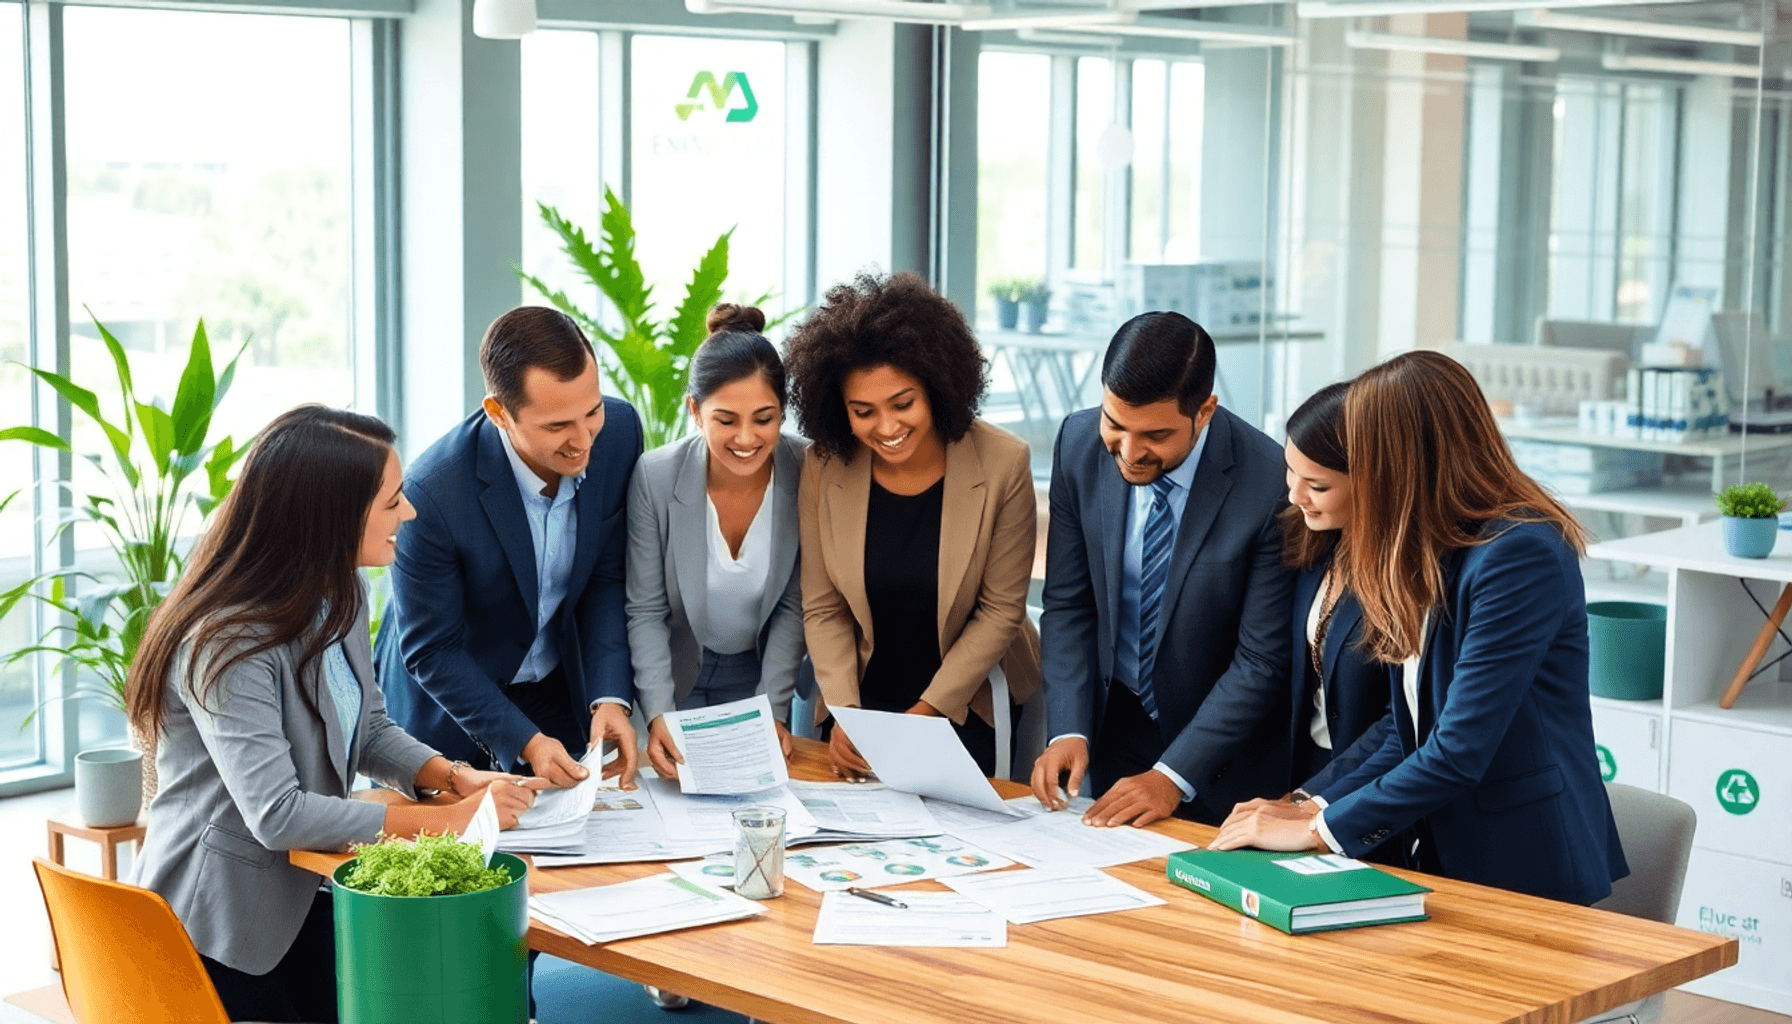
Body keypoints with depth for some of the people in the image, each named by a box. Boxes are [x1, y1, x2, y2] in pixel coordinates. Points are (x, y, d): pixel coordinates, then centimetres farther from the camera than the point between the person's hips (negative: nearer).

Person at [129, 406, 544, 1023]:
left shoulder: (340, 596, 3)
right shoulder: (227, 644, -25)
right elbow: (276, 815, -29)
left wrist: (455, 779, -8)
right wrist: (446, 819, -27)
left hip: (304, 894, 7)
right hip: (220, 929, -7)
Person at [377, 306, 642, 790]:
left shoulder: (618, 429, -19)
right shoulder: (433, 494, -33)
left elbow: (609, 576, -8)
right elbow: (430, 650, -20)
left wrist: (610, 696, -19)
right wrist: (524, 741, -26)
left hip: (562, 694, 4)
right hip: (448, 705, -4)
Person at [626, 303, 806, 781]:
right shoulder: (655, 477, -23)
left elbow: (794, 605, -11)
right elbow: (646, 611, -16)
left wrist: (772, 712, -18)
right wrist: (657, 716, -28)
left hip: (761, 673, 1)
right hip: (677, 673, -1)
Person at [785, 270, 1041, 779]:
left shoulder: (1002, 463, -14)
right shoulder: (824, 469, -8)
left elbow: (1001, 609, -8)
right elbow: (823, 609, -1)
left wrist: (930, 710, -15)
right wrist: (843, 713, -14)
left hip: (969, 707, -2)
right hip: (865, 696, 2)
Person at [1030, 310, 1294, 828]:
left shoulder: (1271, 484, -25)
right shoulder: (1079, 442, -11)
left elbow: (1261, 661, -19)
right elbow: (1068, 605, -4)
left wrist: (1173, 776, -23)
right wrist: (1068, 731, -16)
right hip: (1115, 725, 3)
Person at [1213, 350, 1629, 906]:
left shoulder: (1521, 556, -18)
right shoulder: (1432, 556, 12)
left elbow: (1458, 754, -21)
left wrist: (1317, 828, -15)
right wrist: (1315, 807, -2)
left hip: (1529, 872, -8)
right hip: (1451, 859, 8)